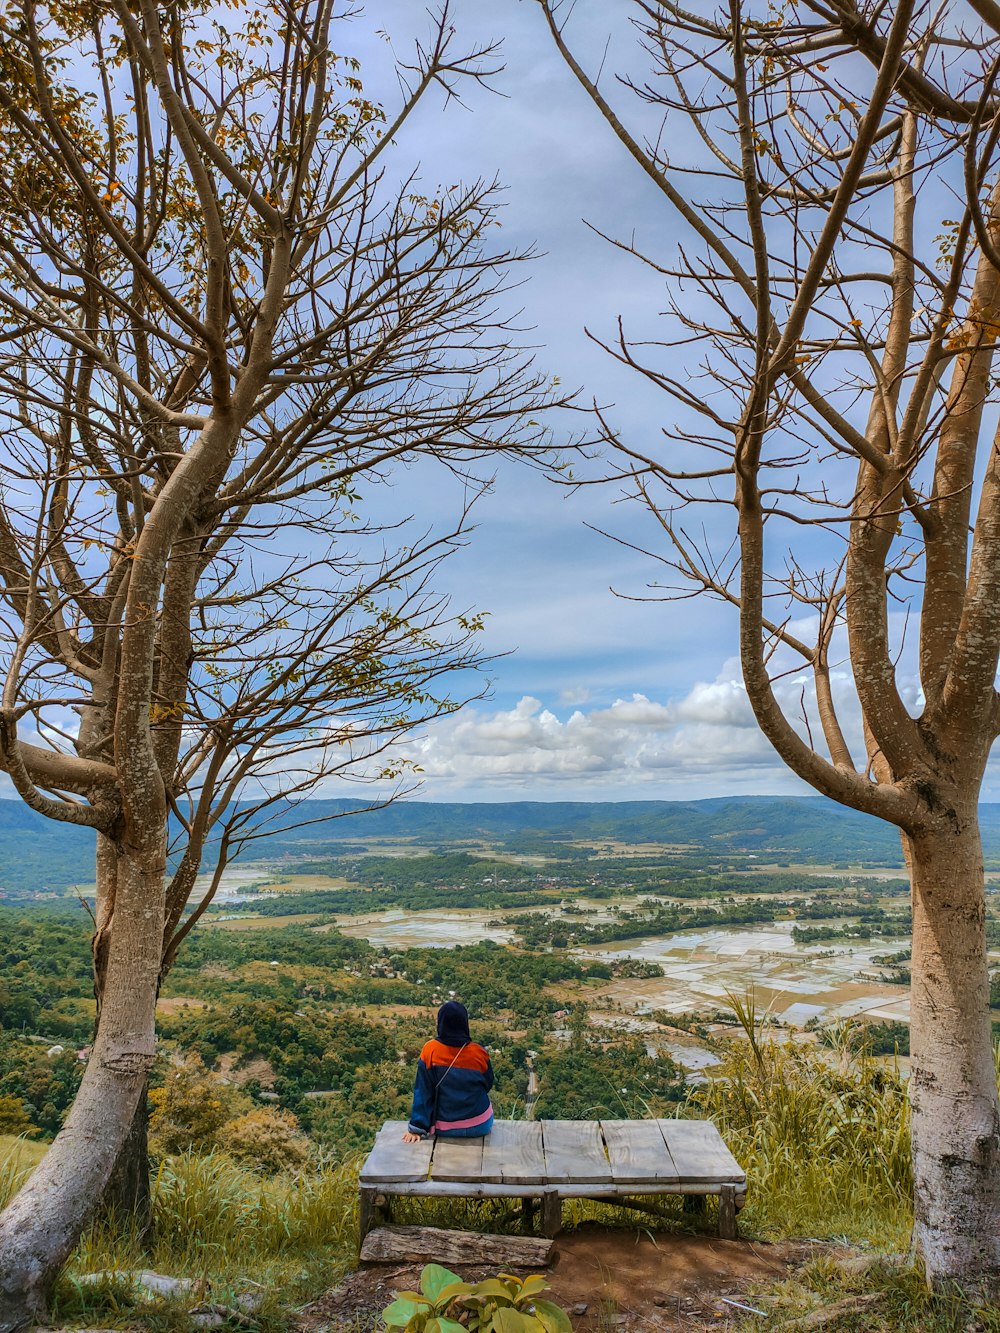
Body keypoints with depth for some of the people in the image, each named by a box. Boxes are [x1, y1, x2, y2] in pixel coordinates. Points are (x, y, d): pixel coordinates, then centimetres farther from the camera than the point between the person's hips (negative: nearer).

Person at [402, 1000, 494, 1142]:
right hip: (479, 1126, 0)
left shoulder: (430, 1051, -15)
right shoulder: (479, 1052, -13)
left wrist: (417, 1128, -5)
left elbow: (422, 1092, -12)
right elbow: (488, 1085, 4)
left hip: (444, 1129, 0)